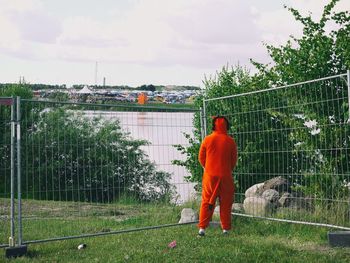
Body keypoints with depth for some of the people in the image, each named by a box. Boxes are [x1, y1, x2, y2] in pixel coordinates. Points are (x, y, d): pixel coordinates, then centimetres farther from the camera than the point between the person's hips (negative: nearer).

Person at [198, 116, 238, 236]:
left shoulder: (207, 139, -4)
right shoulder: (230, 141, -4)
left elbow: (201, 157, 4)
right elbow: (234, 160, 3)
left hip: (210, 176, 0)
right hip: (226, 176, 0)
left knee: (206, 202, 6)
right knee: (225, 203, 9)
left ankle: (202, 228, 0)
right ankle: (225, 228, 10)